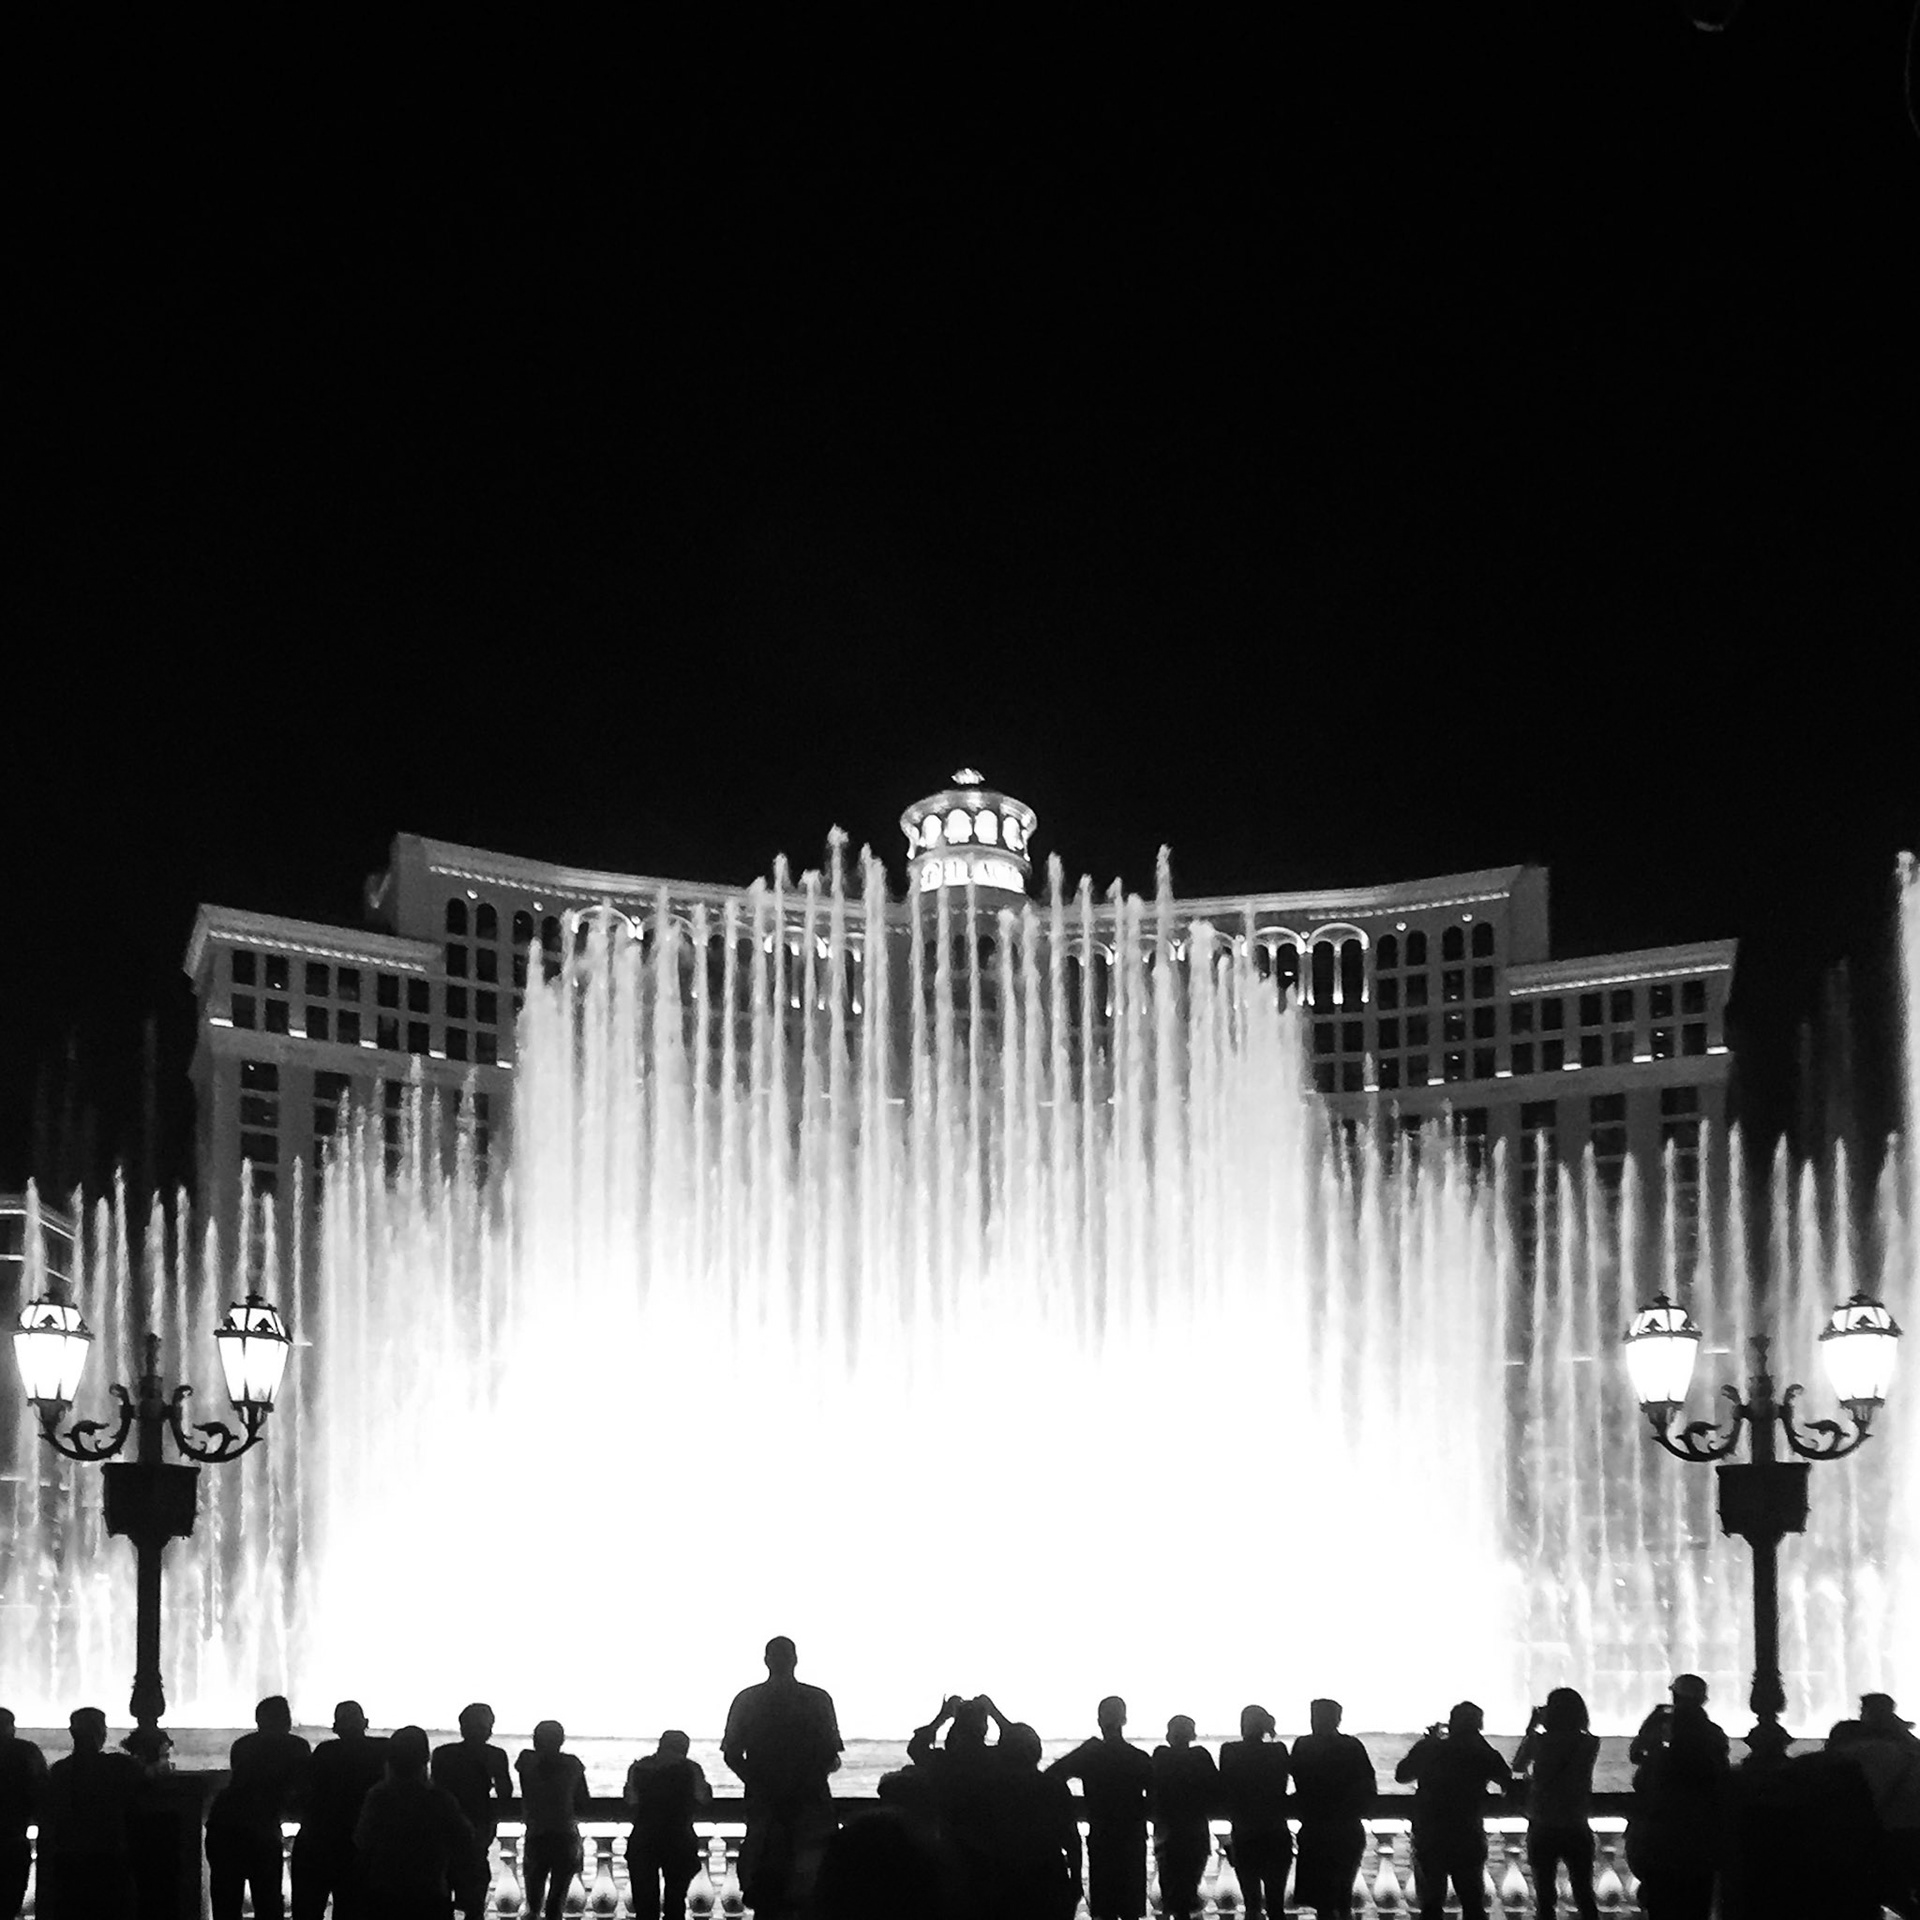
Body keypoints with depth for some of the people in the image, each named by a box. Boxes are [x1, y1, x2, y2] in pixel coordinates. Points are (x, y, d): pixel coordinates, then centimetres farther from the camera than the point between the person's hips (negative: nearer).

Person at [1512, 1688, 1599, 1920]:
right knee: (1584, 1896, 11)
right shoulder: (1589, 1744, -7)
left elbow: (1517, 1766, 6)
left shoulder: (1540, 1741, -12)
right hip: (1577, 1829, 1)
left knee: (1545, 1897, 10)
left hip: (1543, 1829, -1)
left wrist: (1531, 1729, 10)